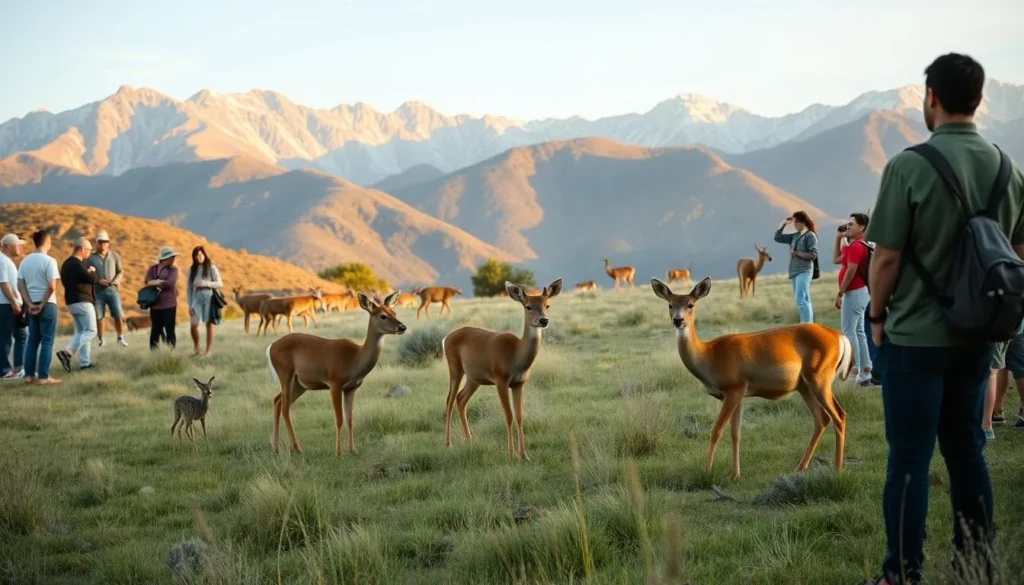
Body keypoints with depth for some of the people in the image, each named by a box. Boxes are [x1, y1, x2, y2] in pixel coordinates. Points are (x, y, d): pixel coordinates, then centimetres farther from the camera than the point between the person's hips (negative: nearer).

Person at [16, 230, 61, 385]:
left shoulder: (25, 261, 6)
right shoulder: (49, 261, -13)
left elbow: (20, 285, 3)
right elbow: (51, 287, -19)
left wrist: (30, 304, 0)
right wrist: (42, 304, -9)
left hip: (32, 306, 6)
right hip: (47, 304, -6)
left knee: (33, 340, 13)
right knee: (47, 341, -1)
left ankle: (29, 375, 14)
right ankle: (43, 376, -2)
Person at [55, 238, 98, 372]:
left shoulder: (67, 264, 13)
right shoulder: (77, 264, -18)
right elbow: (92, 279, -19)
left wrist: (87, 272, 10)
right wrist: (92, 271, 4)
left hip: (72, 301, 10)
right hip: (82, 301, -10)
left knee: (81, 331, 11)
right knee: (90, 330, -6)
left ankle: (84, 362, 9)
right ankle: (67, 352, -20)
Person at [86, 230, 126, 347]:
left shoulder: (115, 256, 4)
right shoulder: (91, 258, 0)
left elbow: (119, 272, 9)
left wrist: (116, 281, -11)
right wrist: (98, 281, -15)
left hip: (112, 290, 0)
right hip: (97, 291, 0)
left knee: (118, 315, -4)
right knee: (98, 317, 1)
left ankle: (120, 338, 13)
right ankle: (101, 341, 11)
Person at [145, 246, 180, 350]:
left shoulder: (173, 269, 3)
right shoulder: (152, 269, 9)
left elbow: (170, 283, -12)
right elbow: (147, 281, -5)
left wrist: (154, 283, -5)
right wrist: (161, 282, -13)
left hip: (169, 305, -2)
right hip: (155, 305, 2)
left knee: (169, 330, -3)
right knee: (155, 330, 3)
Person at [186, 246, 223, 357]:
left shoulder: (211, 268, 1)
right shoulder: (192, 270, 8)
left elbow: (220, 283, -1)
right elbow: (189, 288, 7)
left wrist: (206, 284, -15)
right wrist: (189, 304, 2)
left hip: (209, 298, -2)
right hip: (197, 298, 2)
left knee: (209, 324, 1)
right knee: (193, 324, -10)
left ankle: (208, 350, 6)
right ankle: (196, 347, 10)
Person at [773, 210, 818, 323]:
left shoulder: (810, 236, -6)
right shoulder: (795, 236, 15)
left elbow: (813, 255, -13)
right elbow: (777, 237, 20)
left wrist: (796, 253, -11)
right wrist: (784, 224, 13)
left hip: (804, 271, -9)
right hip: (795, 272, 9)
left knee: (801, 300, -17)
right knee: (803, 301, 9)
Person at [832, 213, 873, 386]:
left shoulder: (856, 246, -18)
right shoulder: (851, 245, 15)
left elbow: (851, 272, -22)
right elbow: (836, 259, 23)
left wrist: (840, 293, -19)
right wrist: (838, 238, 15)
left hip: (854, 292, -11)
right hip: (858, 292, 11)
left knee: (849, 331, -8)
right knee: (858, 331, 13)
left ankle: (854, 370, -10)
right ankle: (865, 369, 15)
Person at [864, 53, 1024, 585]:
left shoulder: (909, 167, -15)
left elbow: (886, 256, -14)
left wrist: (878, 314, 1)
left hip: (915, 337, -5)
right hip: (977, 337, 5)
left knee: (909, 458, 0)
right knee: (967, 451, 14)